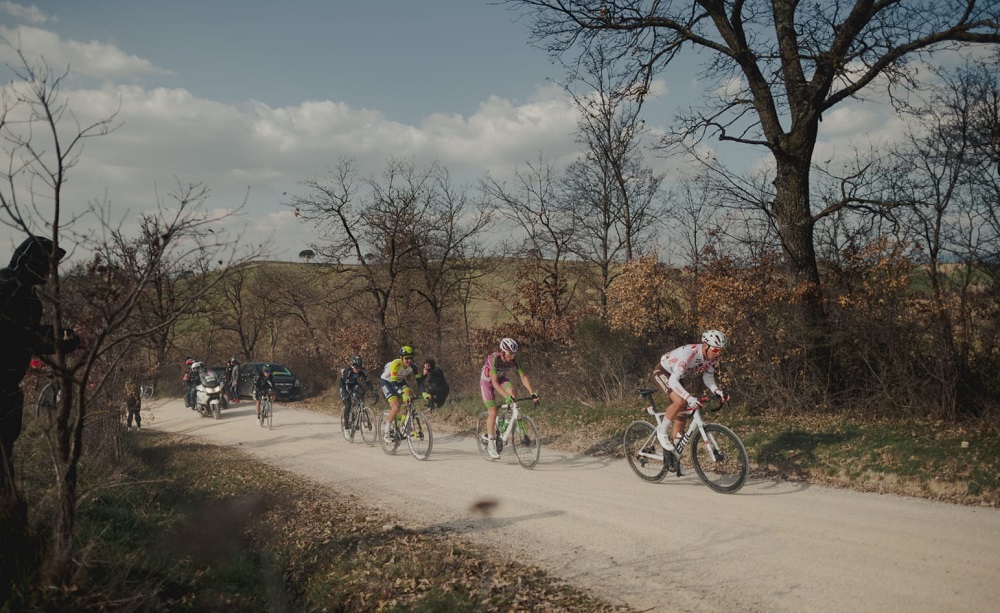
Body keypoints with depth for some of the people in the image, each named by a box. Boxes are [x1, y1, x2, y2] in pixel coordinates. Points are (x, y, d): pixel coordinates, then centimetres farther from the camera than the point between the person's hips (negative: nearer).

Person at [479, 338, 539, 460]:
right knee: (493, 412, -14)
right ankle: (491, 444, -4)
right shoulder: (494, 359, -35)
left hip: (501, 379, 4)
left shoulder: (514, 360, -22)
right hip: (487, 382, -4)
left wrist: (533, 393, -33)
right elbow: (494, 382, -39)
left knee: (513, 391, -28)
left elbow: (523, 377, -21)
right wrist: (506, 396, -50)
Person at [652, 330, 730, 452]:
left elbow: (708, 377, -7)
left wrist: (717, 391, -26)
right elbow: (673, 381, -42)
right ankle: (662, 430, -8)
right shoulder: (689, 353, -39)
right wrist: (689, 397, -55)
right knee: (680, 401, -30)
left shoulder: (714, 357, -18)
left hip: (677, 377, 8)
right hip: (662, 372, -8)